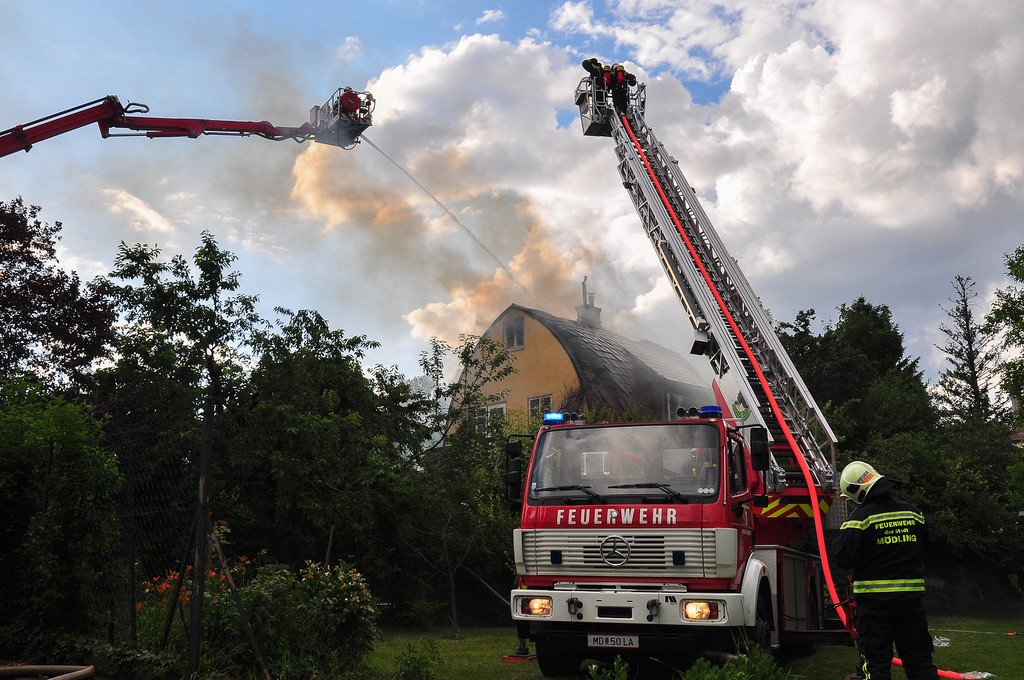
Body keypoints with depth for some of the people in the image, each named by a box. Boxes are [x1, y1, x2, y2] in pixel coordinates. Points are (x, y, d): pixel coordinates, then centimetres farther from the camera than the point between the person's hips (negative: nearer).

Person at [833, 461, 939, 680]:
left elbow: (844, 559, -16)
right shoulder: (913, 512, 5)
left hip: (875, 599, -5)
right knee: (919, 658, 15)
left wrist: (841, 539, 2)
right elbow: (923, 549, 19)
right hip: (912, 597, 5)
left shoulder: (861, 517, -14)